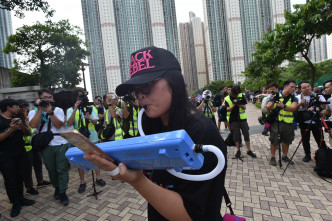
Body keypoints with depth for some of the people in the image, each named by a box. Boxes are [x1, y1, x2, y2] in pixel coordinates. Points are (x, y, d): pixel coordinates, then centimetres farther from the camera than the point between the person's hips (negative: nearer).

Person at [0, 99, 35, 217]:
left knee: (20, 176, 9)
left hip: (20, 153, 5)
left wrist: (21, 125, -13)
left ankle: (21, 198, 21)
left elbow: (28, 133, 5)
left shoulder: (17, 119, 10)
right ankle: (15, 203, 12)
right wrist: (10, 130, -26)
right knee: (10, 179, 2)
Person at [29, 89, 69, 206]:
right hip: (46, 146, 1)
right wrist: (40, 109, -14)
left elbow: (59, 125, -11)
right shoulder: (33, 112, 5)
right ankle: (56, 188, 36)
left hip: (61, 144, -1)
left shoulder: (58, 110, 2)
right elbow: (33, 125, -15)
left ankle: (62, 193, 14)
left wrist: (50, 112, -18)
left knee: (62, 170, 2)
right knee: (51, 170, 15)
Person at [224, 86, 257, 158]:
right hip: (233, 120, -1)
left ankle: (249, 150, 16)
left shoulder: (241, 96, 2)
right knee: (236, 135, 6)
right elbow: (228, 109, -11)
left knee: (246, 134, 4)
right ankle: (238, 150, 20)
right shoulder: (227, 99, -3)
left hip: (242, 118, 2)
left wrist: (241, 105, -20)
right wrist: (234, 104, -25)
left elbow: (244, 107, 2)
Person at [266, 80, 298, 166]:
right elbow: (268, 108, -4)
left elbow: (293, 108, -14)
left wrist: (284, 106, -32)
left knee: (286, 140, 15)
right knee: (274, 140, -2)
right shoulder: (276, 96, -1)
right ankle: (273, 157, 12)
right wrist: (273, 102, -24)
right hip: (276, 121, -3)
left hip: (288, 123, 3)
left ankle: (284, 156, 33)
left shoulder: (293, 97, 5)